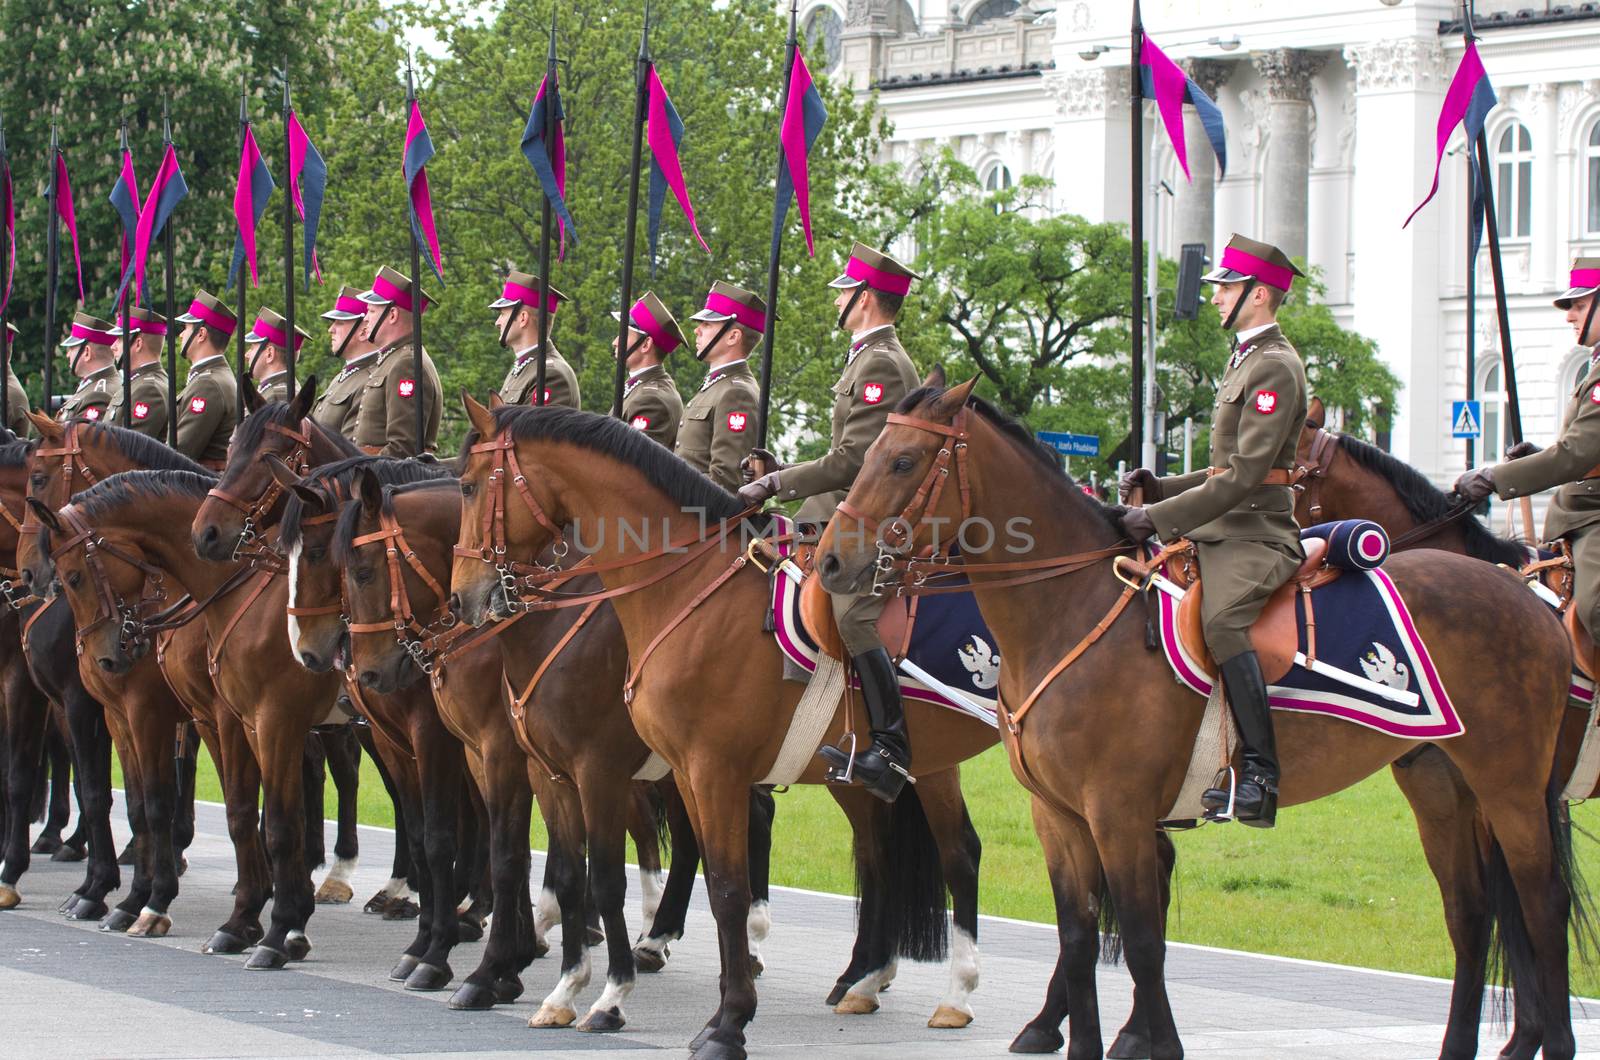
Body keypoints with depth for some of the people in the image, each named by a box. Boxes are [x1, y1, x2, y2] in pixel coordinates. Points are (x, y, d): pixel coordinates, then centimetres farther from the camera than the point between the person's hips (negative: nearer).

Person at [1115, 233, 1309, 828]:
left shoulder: (1275, 368, -11)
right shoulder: (1245, 361, 22)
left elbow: (1244, 477, -19)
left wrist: (1159, 517, -21)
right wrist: (1160, 488, 11)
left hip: (1257, 535, -11)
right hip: (1221, 530, 11)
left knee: (1221, 620, -34)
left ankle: (1260, 777, -38)